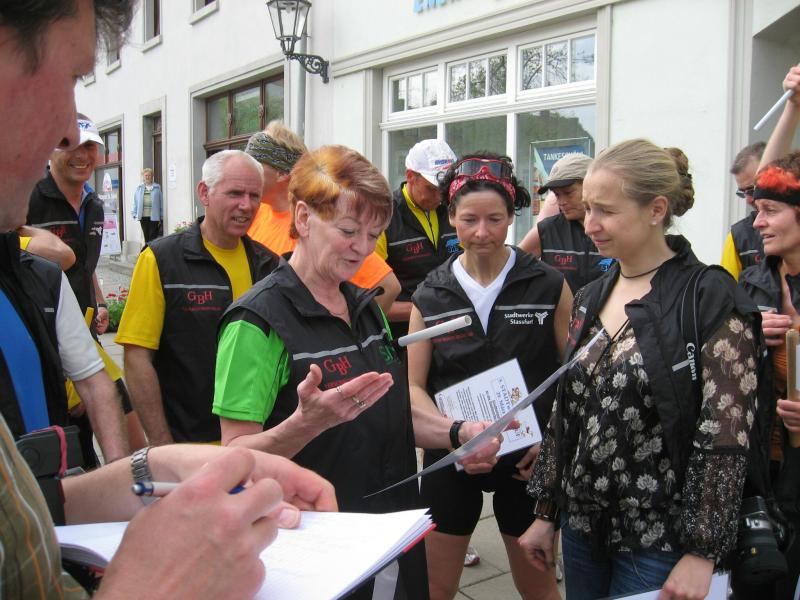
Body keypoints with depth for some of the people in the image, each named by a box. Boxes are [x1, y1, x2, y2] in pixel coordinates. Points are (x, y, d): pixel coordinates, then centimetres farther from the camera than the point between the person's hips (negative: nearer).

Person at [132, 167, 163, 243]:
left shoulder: (157, 187, 4)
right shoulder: (139, 188, 12)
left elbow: (161, 202, 2)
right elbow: (135, 201, 12)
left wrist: (161, 216, -1)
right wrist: (134, 213, 5)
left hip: (154, 216, -3)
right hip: (143, 216, 3)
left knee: (153, 236, -5)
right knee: (146, 236, 7)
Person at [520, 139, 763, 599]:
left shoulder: (712, 301, -14)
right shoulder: (589, 300, 5)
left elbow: (726, 439, -16)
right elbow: (565, 412, 9)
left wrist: (702, 554, -16)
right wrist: (546, 512, 10)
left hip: (660, 540, -6)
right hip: (583, 526, 6)